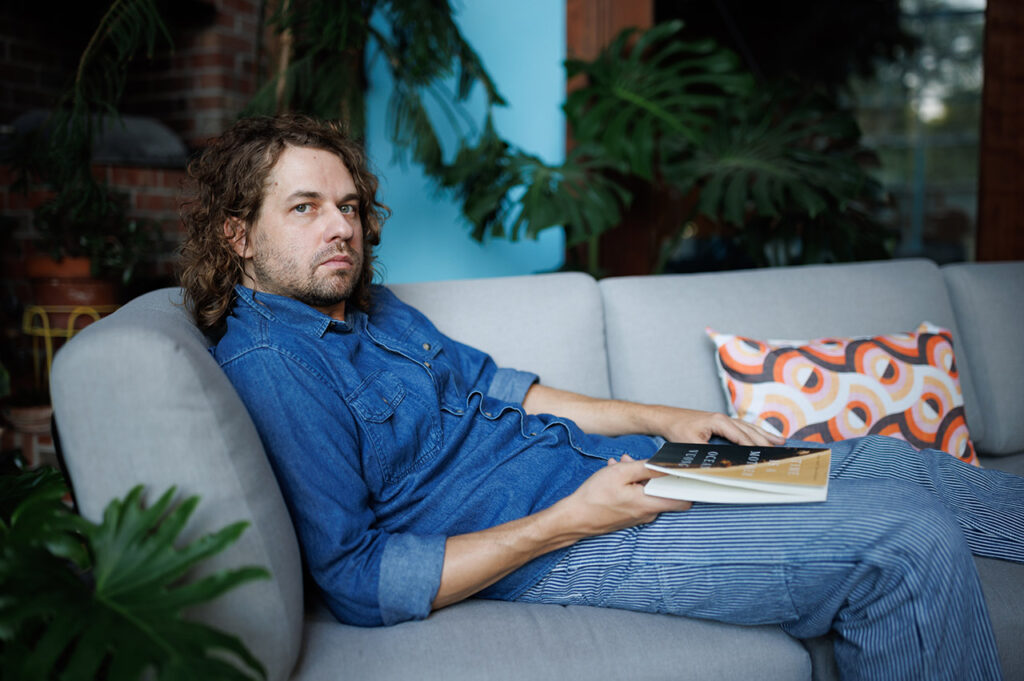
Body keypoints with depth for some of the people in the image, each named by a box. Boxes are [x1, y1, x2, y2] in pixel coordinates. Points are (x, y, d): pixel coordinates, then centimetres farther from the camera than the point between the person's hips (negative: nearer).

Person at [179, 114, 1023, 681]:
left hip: (603, 466, 9)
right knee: (905, 541, -14)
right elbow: (356, 581, -20)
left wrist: (665, 421, 8)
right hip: (548, 542, -8)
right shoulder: (267, 362, -15)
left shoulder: (373, 308, 11)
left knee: (882, 461, 12)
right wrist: (567, 523, -23)